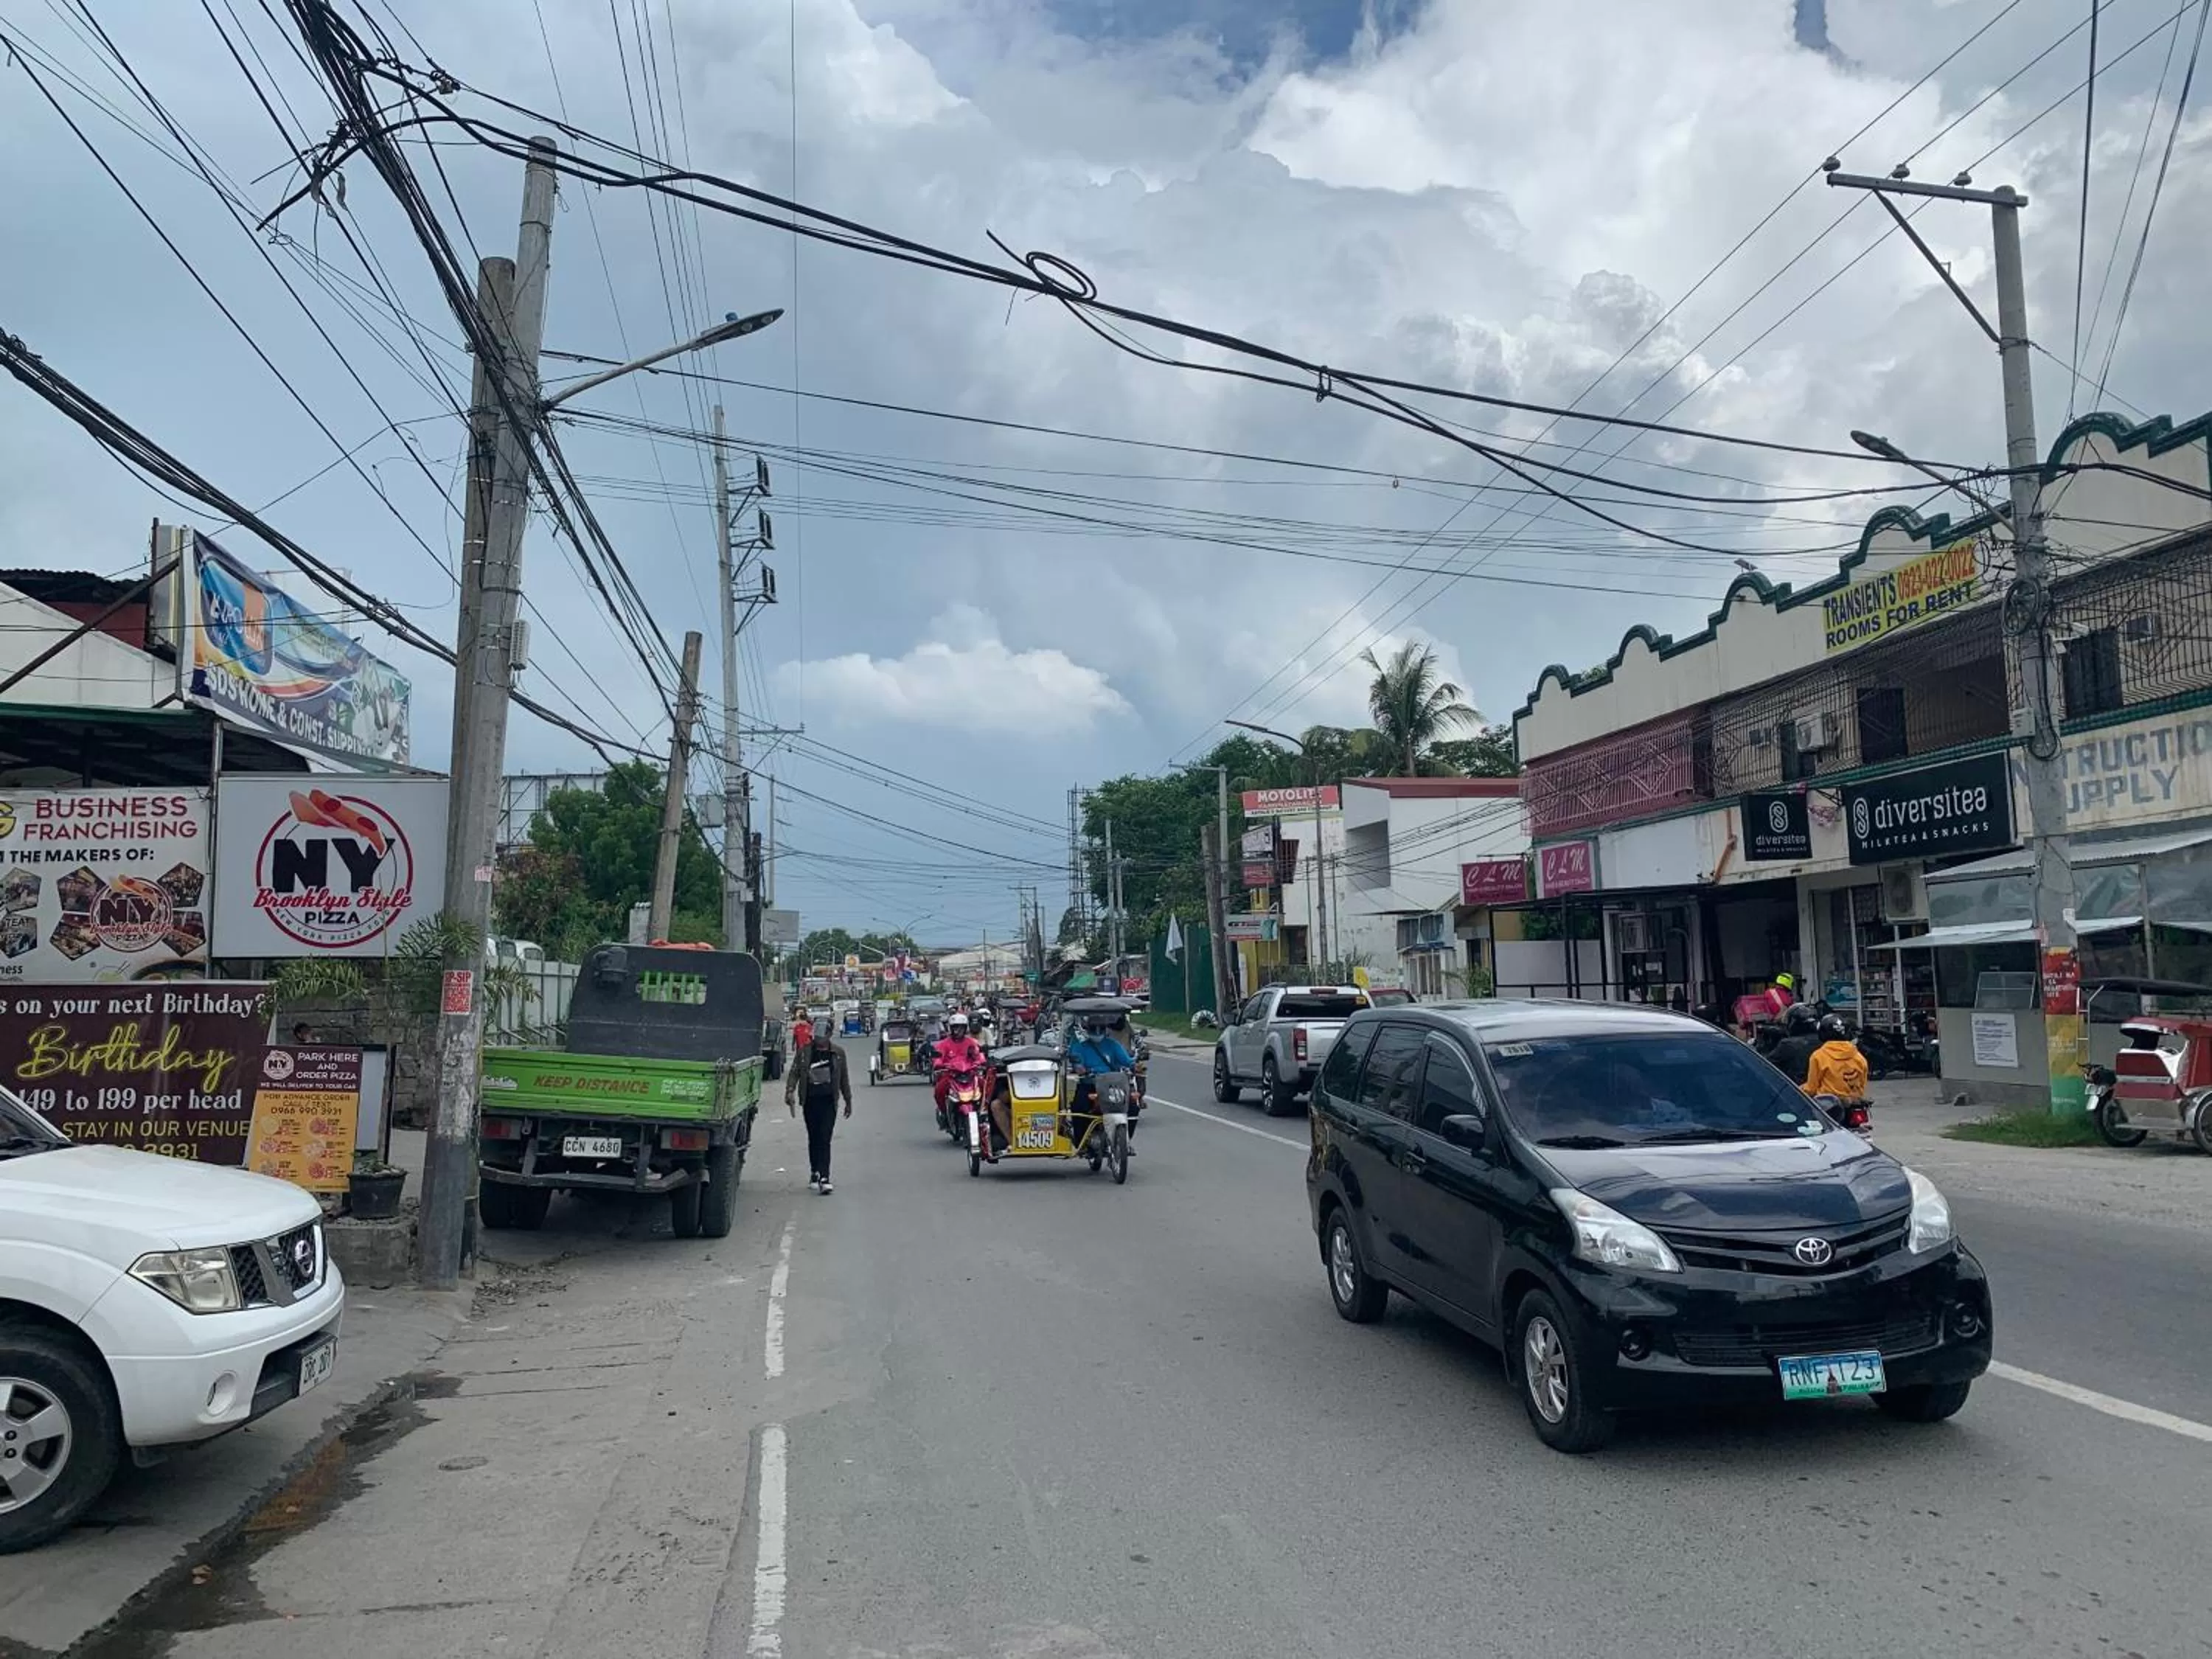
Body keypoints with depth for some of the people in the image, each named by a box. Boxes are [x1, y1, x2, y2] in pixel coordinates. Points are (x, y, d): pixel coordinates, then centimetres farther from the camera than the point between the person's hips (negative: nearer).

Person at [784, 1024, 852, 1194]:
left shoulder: (838, 1053, 3)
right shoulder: (805, 1052, 2)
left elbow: (844, 1078, 11)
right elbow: (794, 1073, -1)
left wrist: (848, 1100, 14)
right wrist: (790, 1092, -17)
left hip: (829, 1101, -1)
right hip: (810, 1101, 2)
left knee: (825, 1139, -10)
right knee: (813, 1139, 11)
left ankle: (823, 1178, -15)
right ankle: (815, 1173, 26)